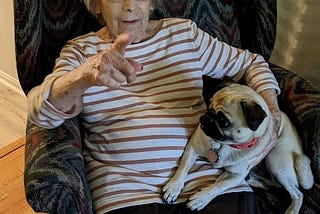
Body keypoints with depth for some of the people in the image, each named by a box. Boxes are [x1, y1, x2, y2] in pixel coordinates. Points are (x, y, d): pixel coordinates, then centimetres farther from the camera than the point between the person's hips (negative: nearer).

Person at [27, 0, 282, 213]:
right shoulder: (80, 50, 7)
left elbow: (251, 63, 19)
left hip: (204, 173, 2)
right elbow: (41, 110, -10)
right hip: (125, 186, -1)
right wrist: (84, 75, -30)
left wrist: (271, 113, 1)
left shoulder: (184, 32, 12)